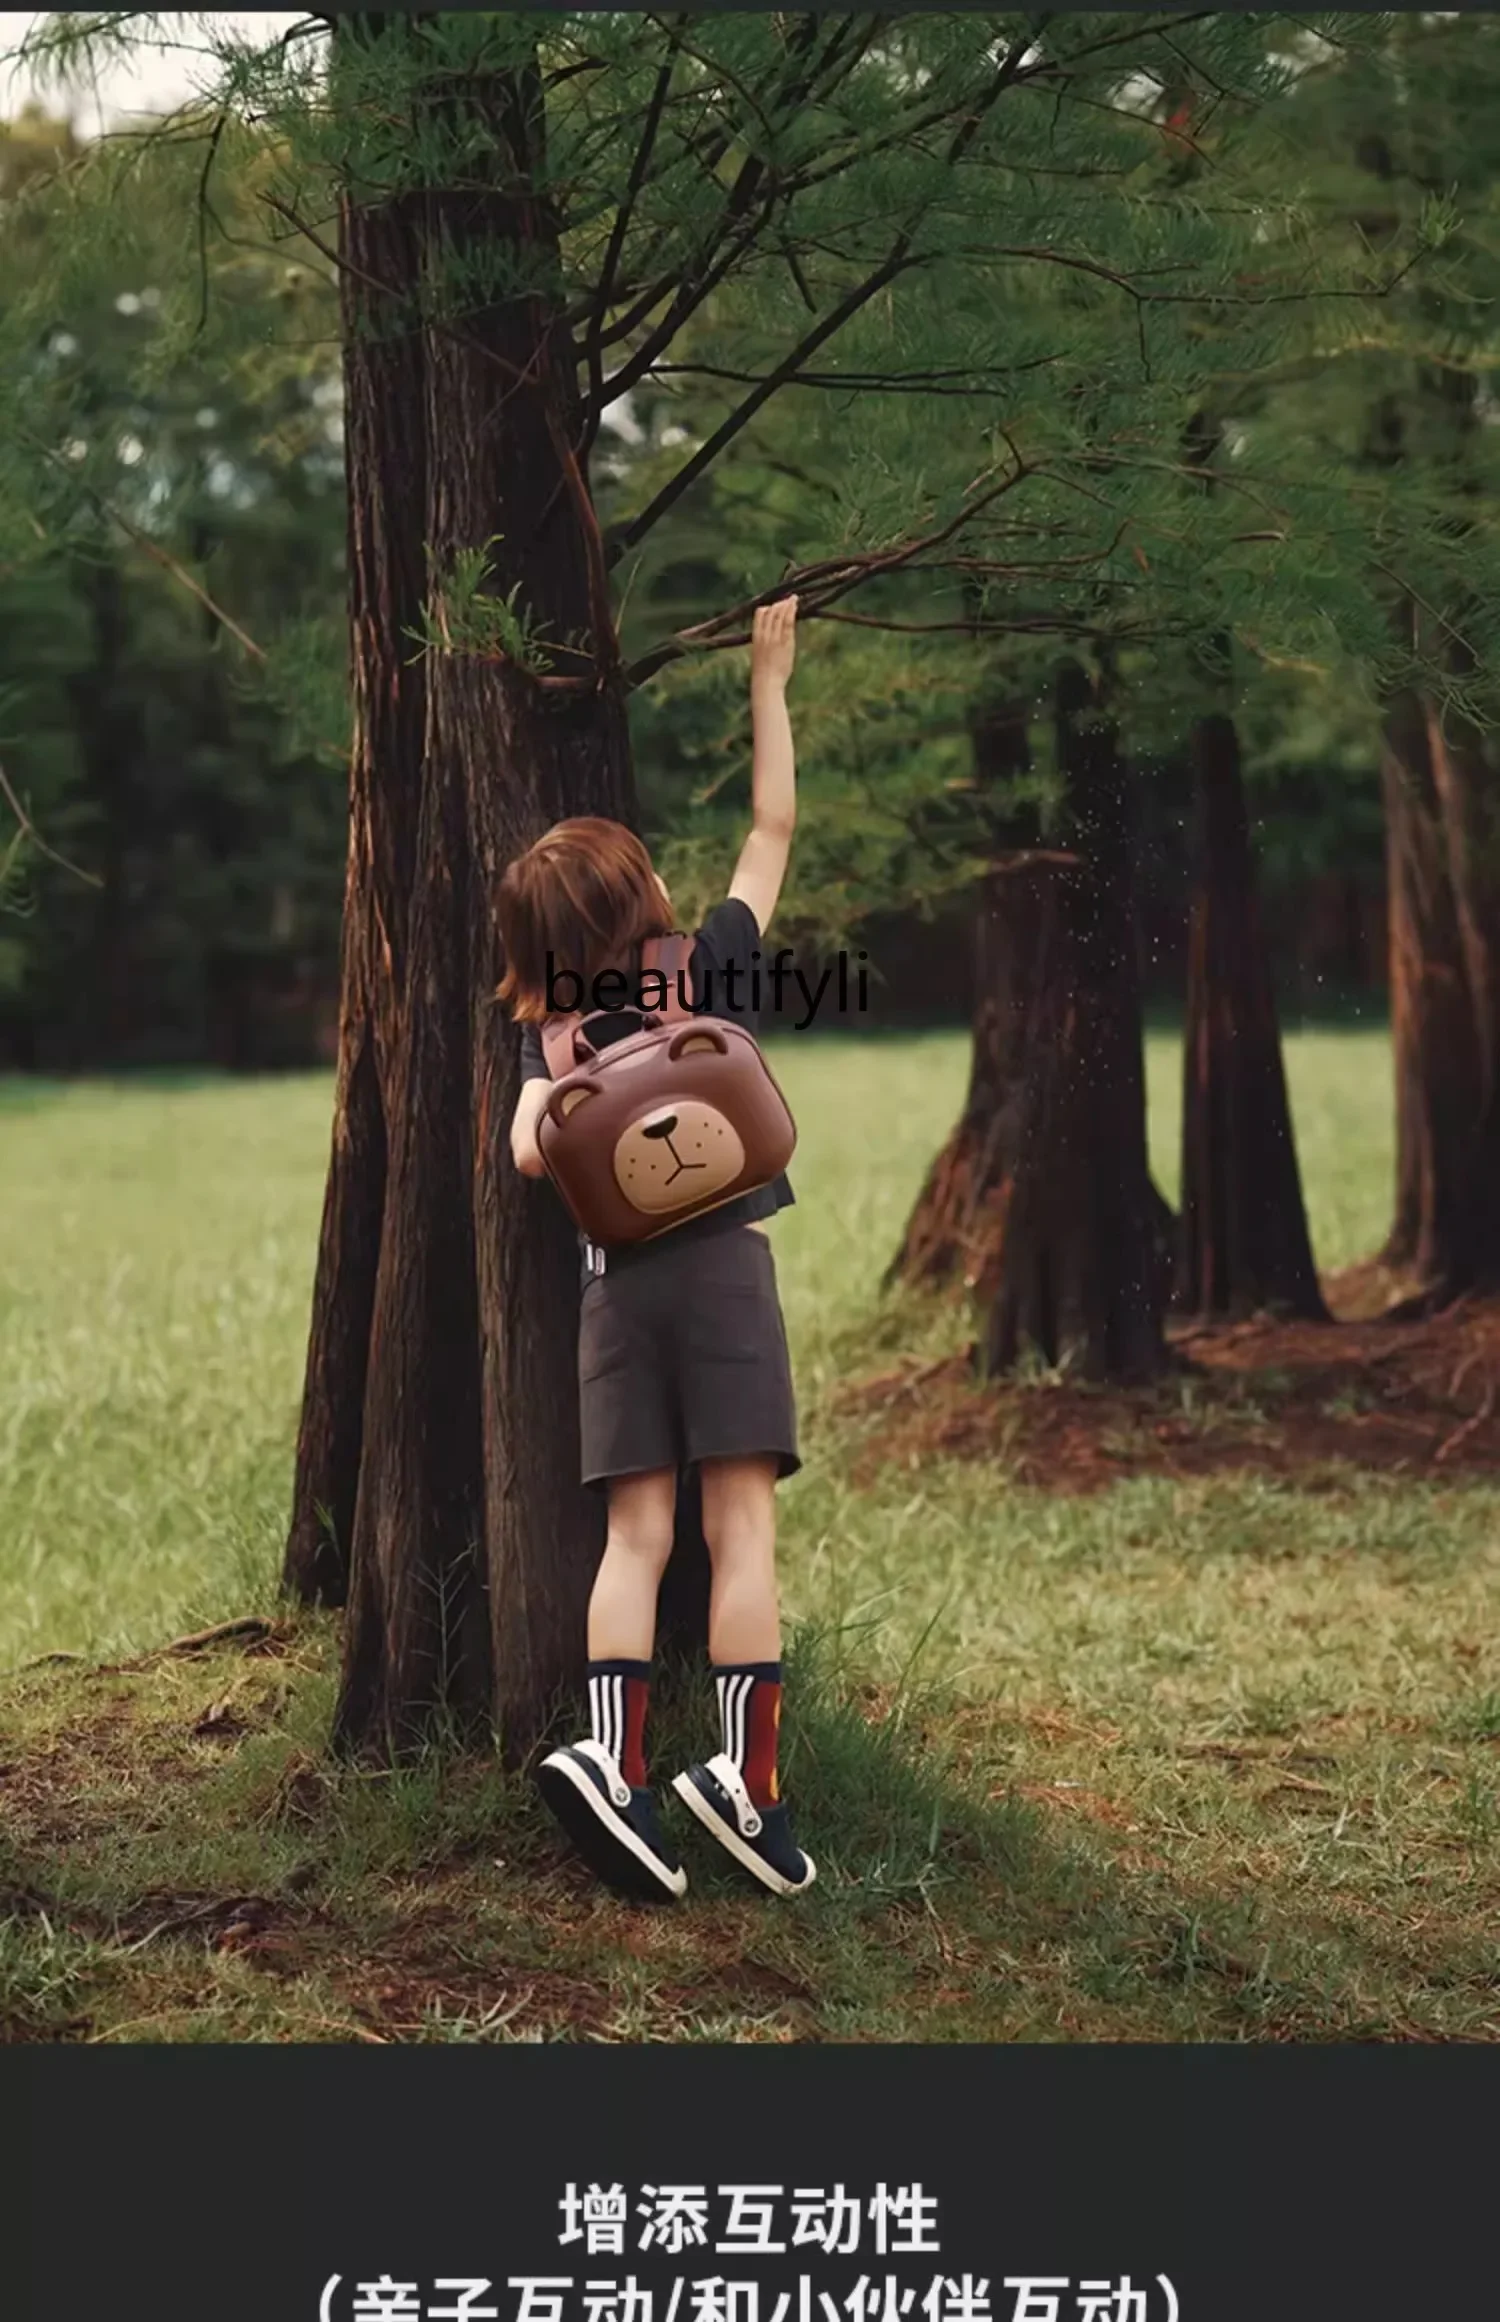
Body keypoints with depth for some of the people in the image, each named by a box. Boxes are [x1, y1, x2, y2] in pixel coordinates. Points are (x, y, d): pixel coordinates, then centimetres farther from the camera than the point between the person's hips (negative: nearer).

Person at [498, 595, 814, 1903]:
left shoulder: (553, 1036, 5)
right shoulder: (712, 966, -2)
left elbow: (531, 1151, -11)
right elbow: (775, 824, 7)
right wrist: (771, 681, 12)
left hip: (616, 1281, 3)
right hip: (721, 1266, -3)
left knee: (638, 1534, 4)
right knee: (741, 1525, -3)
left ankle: (611, 1759, -11)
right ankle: (746, 1777, -8)